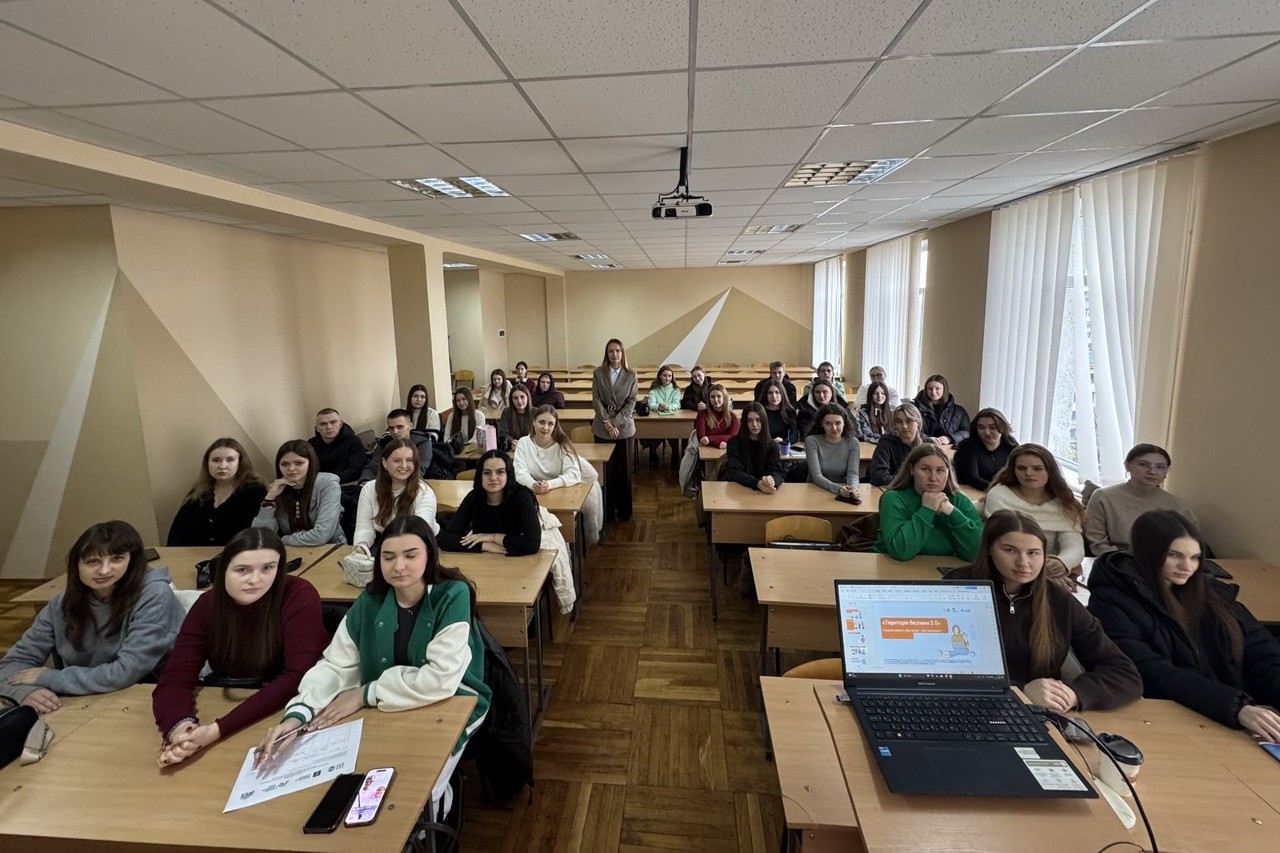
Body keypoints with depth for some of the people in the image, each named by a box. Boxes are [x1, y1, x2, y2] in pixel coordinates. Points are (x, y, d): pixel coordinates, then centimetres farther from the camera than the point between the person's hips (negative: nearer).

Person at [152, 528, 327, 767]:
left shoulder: (299, 596, -20)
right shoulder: (208, 604, -7)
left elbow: (296, 677, -24)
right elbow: (175, 678, -11)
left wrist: (219, 729, -30)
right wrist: (180, 727, -31)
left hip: (289, 709, -3)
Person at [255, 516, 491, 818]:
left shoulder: (452, 596, -23)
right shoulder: (370, 601, -7)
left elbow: (440, 679, -28)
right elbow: (335, 666, -10)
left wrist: (365, 694, -22)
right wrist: (297, 714, -28)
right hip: (385, 710, 5)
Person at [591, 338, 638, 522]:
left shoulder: (631, 375, 1)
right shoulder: (598, 373, 2)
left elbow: (631, 402, -3)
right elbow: (596, 400, -3)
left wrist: (616, 423, -13)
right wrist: (607, 422, -13)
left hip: (624, 427, 0)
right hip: (602, 428, 0)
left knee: (624, 469, 6)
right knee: (605, 469, 4)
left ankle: (624, 510, 18)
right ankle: (606, 509, 17)